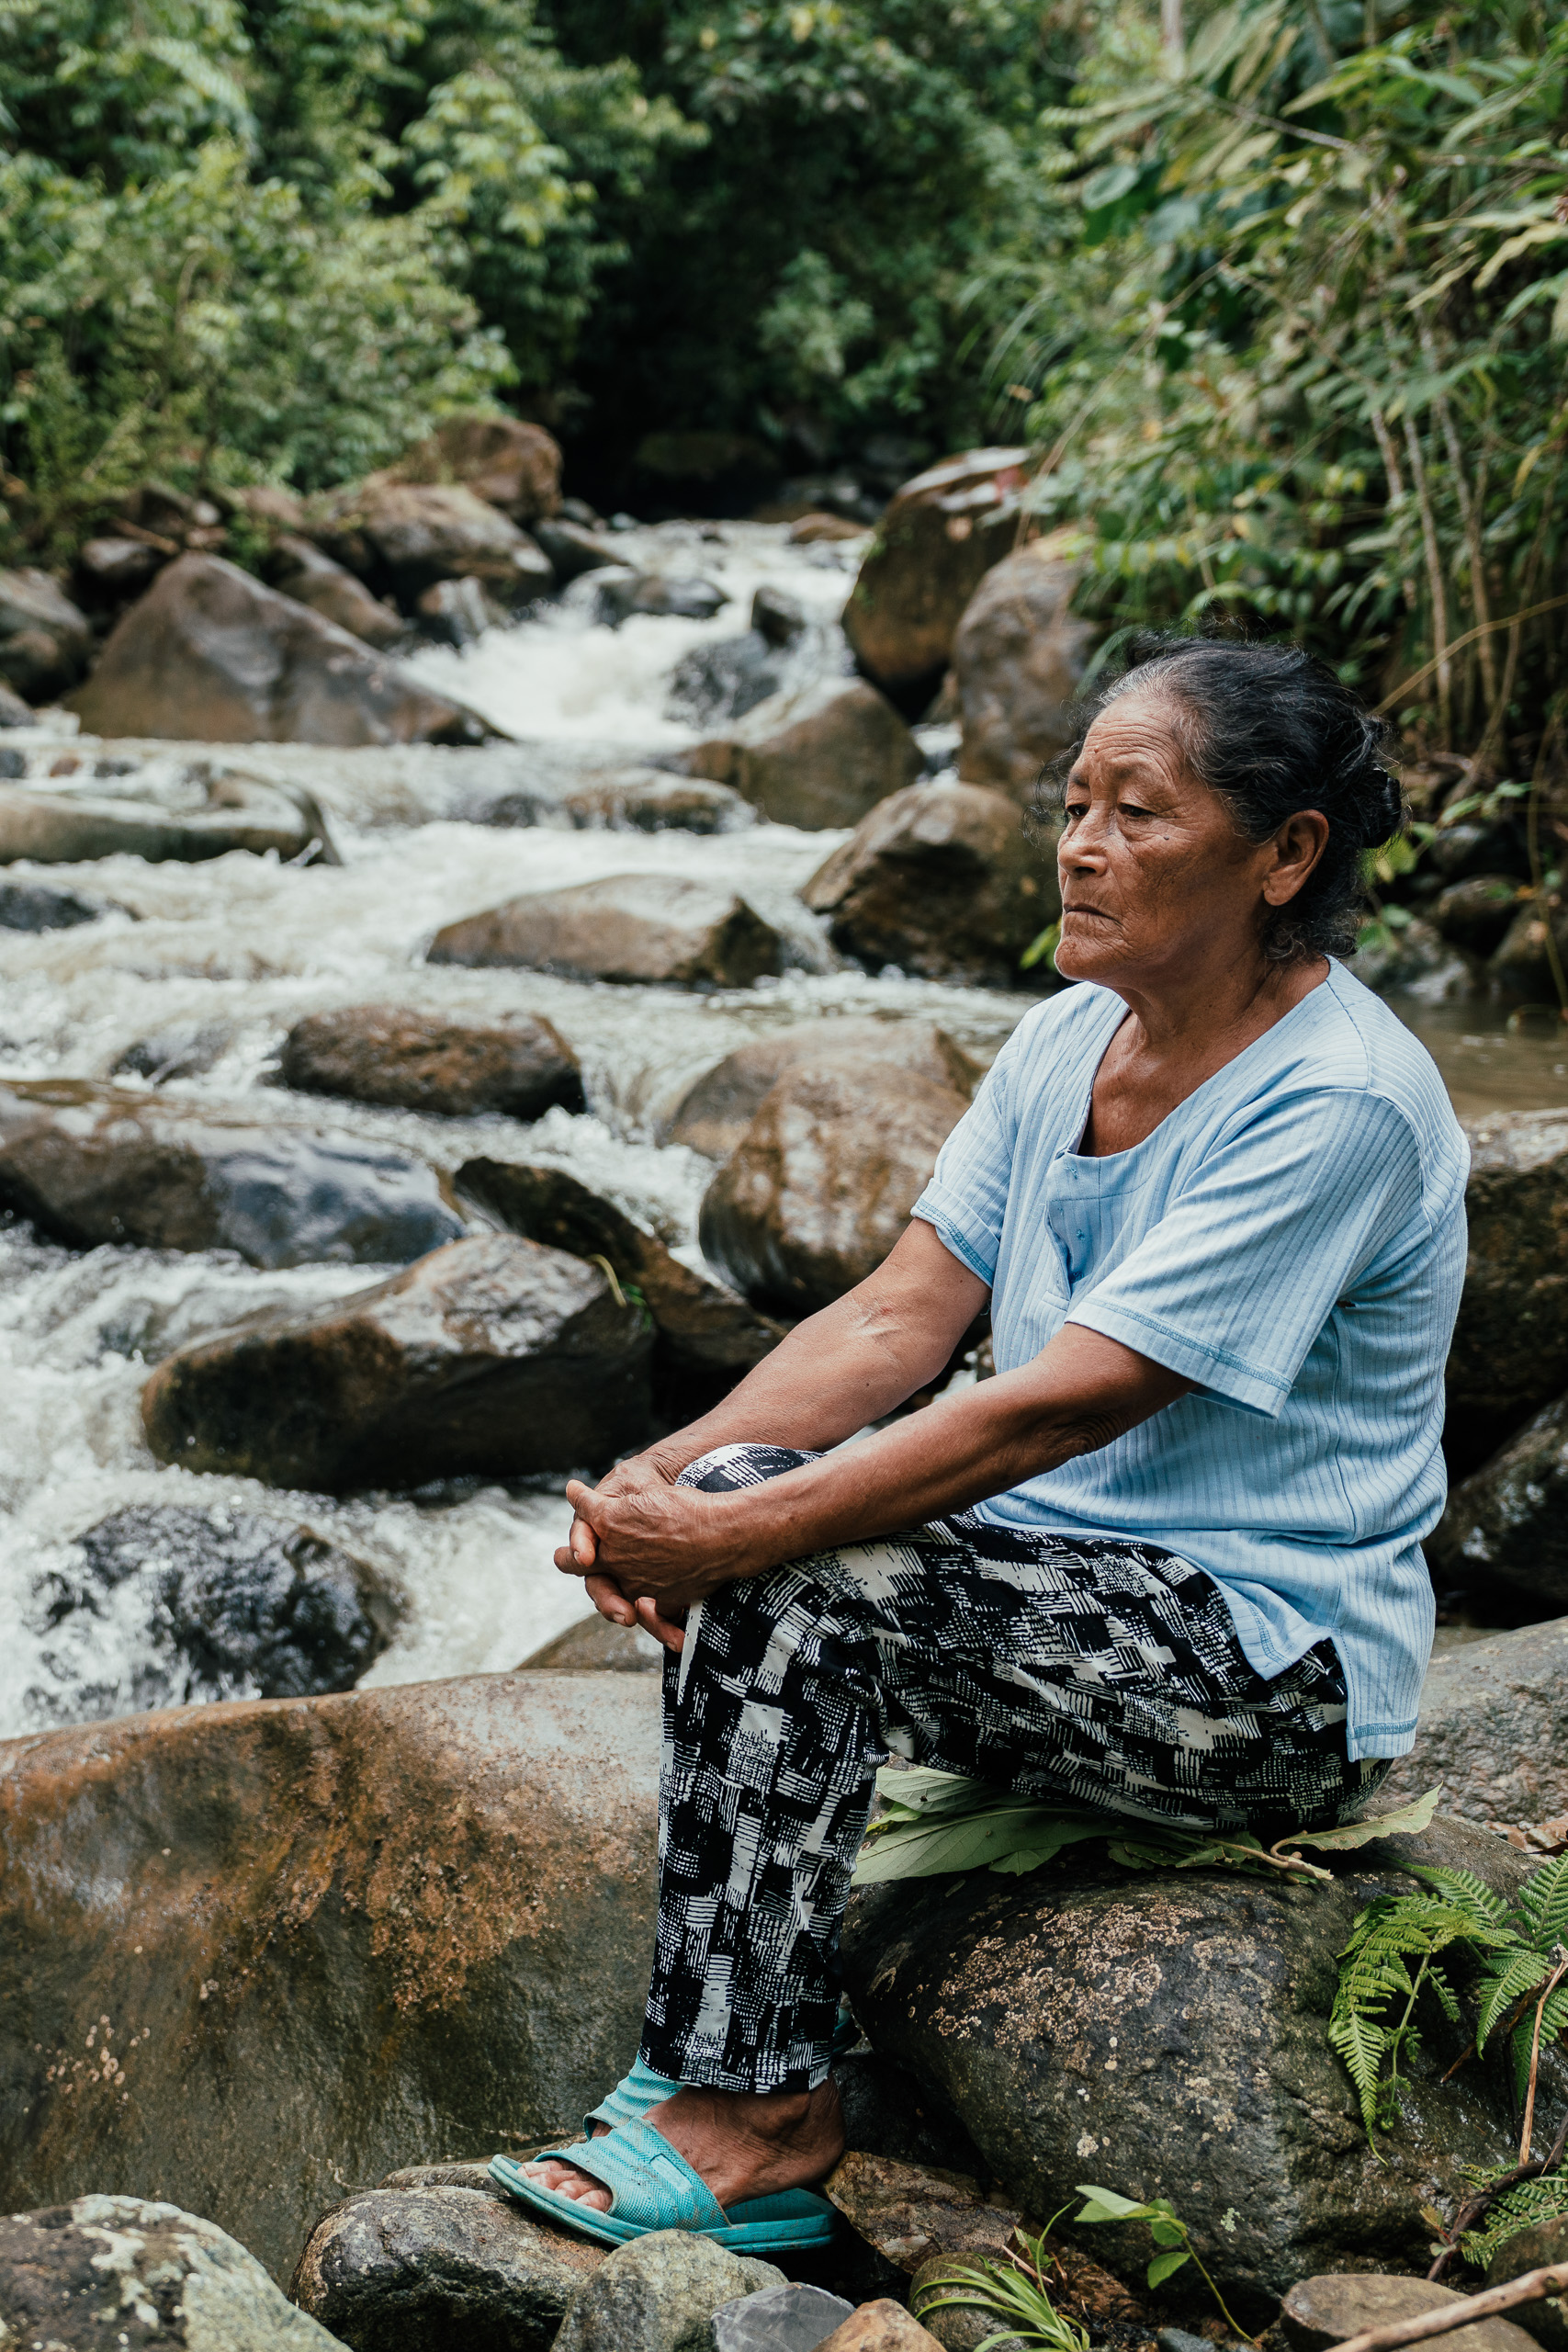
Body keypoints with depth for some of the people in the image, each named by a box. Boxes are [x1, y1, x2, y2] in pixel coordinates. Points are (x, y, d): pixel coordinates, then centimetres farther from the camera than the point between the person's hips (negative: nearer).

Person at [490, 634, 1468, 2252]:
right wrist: (672, 1474, -17)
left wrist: (731, 1537, -27)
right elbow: (901, 1317, 0)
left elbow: (1057, 1407, -26)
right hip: (1072, 1582, 8)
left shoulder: (1339, 1103, -21)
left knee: (799, 1576, -24)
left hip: (1274, 1676, -8)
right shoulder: (1070, 1038, 6)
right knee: (741, 1496, -12)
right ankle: (724, 2062, -5)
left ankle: (754, 2121, -15)